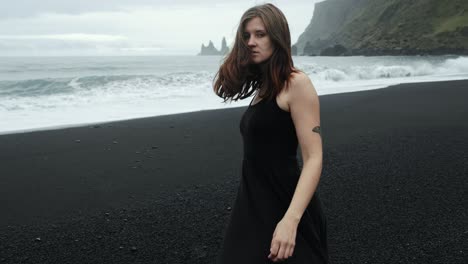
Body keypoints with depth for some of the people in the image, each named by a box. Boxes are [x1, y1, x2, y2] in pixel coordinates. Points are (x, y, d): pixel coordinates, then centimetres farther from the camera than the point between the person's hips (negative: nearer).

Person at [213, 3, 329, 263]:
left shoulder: (296, 83, -12)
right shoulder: (264, 86, 11)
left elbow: (313, 159, -19)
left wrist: (291, 219, -29)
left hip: (286, 203, -7)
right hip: (254, 203, 7)